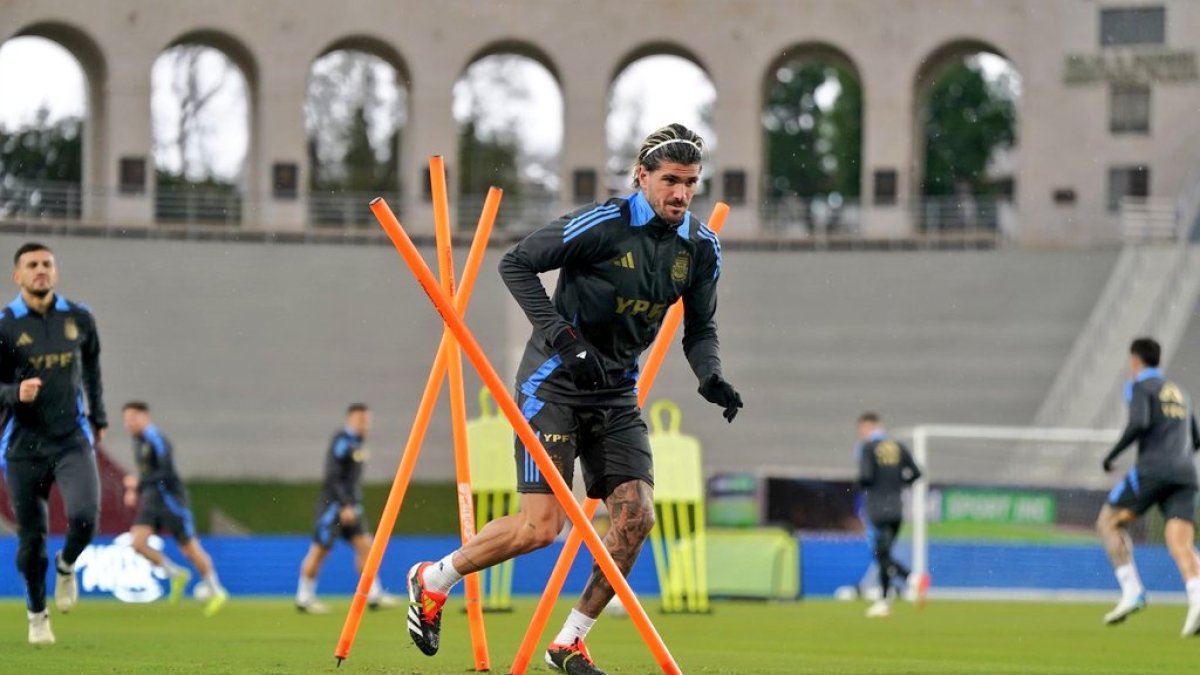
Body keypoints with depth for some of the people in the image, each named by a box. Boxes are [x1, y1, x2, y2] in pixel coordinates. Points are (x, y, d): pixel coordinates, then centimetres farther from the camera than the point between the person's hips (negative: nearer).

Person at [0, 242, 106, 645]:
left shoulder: (78, 318, 4)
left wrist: (98, 417, 27)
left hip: (73, 438, 1)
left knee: (85, 517, -20)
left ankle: (66, 567, 13)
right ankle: (36, 614, 24)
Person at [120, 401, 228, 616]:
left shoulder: (156, 441, -15)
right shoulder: (139, 441, 11)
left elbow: (167, 473, -23)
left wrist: (139, 483, -23)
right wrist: (134, 491, 14)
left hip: (170, 499, -8)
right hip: (150, 501, 8)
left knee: (189, 548, -1)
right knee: (138, 543, -11)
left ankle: (217, 592, 13)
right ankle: (176, 575, 7)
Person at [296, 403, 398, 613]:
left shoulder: (359, 442, 13)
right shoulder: (342, 442, -14)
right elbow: (333, 477, -20)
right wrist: (345, 506, -23)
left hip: (351, 506, 9)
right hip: (333, 503, -9)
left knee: (364, 545, 0)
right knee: (320, 550, -3)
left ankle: (373, 596, 0)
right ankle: (304, 598, 5)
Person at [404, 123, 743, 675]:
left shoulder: (701, 247, 2)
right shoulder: (604, 224, -17)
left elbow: (700, 329, 12)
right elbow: (515, 263, -13)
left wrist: (711, 378, -9)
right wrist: (562, 338, -22)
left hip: (616, 393, 6)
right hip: (554, 382, -6)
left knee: (637, 516, -9)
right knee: (541, 526, -13)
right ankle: (433, 580, 12)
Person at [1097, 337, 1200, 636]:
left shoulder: (1140, 387, 3)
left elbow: (1139, 423, -15)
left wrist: (1113, 454, -5)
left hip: (1152, 470, -6)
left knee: (1109, 522, 10)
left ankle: (1132, 591, -3)